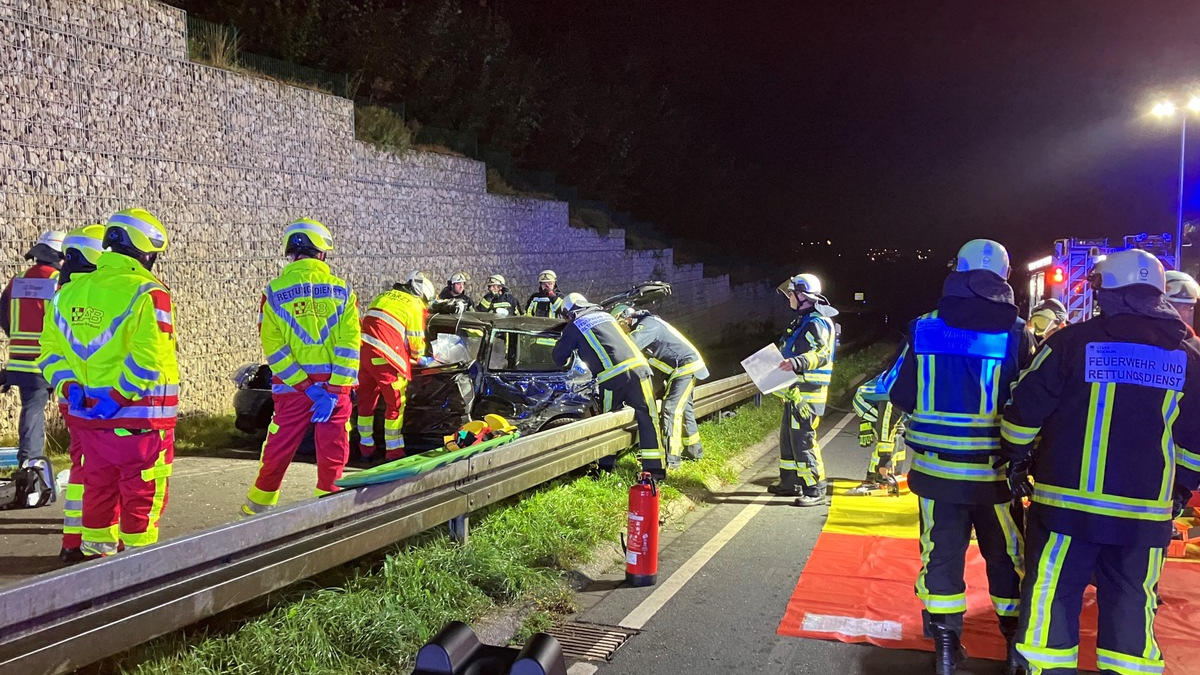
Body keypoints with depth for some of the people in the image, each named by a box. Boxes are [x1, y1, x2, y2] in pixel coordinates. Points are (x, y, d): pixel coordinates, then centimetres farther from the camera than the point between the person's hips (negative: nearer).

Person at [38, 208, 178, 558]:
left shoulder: (69, 291, 8)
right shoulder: (148, 295, -15)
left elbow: (51, 349, 8)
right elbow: (148, 360, -24)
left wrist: (69, 387, 1)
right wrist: (119, 395, -18)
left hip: (87, 415, 7)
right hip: (139, 417, -6)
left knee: (99, 486, 19)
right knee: (142, 493, 5)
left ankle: (96, 552, 28)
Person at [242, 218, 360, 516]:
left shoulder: (275, 292, 0)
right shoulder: (342, 290, 1)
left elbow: (273, 347, -6)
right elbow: (349, 344, -6)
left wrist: (306, 386, -6)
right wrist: (333, 390, -8)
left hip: (292, 389, 1)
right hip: (335, 386, -1)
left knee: (278, 452, 12)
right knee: (333, 455, 6)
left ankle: (257, 508, 26)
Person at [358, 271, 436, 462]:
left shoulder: (384, 296, 24)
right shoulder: (414, 305, 3)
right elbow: (415, 339, 4)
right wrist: (420, 358, 25)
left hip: (362, 350, 7)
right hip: (385, 357, -7)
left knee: (366, 399, 17)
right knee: (395, 403, 4)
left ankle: (366, 446, 26)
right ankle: (393, 451, 6)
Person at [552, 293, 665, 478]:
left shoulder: (574, 326, 13)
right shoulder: (606, 315, 26)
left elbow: (558, 357, 20)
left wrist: (565, 361, 43)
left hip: (612, 376, -3)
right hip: (637, 366, 3)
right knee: (647, 417, 3)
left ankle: (605, 466, 20)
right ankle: (655, 468, -2)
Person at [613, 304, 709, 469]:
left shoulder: (648, 323, -17)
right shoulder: (644, 325, 14)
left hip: (686, 366, -10)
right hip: (687, 366, 10)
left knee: (671, 410, -14)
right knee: (683, 408, 20)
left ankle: (671, 459, -16)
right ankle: (694, 450, 32)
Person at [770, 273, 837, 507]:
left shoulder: (816, 323, -16)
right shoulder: (802, 320, 17)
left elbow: (821, 354, -29)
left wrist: (797, 363, -42)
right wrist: (784, 362, 35)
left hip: (807, 392, -11)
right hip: (796, 391, 11)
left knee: (803, 439, -11)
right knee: (788, 436, 17)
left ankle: (815, 491, -7)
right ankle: (789, 482, 28)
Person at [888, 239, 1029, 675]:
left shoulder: (924, 330, -4)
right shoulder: (1015, 333, -8)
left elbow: (900, 397, 1)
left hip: (937, 468, 1)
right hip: (994, 471, -1)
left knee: (942, 553, 12)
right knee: (1007, 557, 14)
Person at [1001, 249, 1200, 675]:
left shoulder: (1072, 341, -6)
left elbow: (1026, 408, -4)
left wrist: (1016, 459, 11)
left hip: (1067, 503, -3)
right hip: (1145, 512, 3)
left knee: (1051, 596, 6)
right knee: (1131, 606, 12)